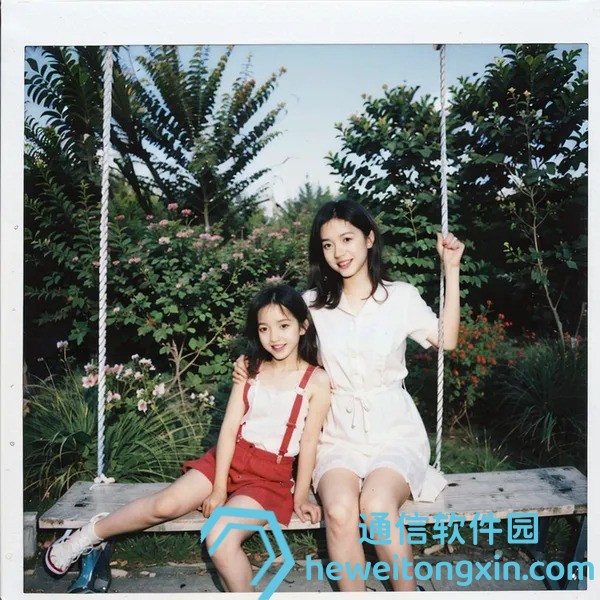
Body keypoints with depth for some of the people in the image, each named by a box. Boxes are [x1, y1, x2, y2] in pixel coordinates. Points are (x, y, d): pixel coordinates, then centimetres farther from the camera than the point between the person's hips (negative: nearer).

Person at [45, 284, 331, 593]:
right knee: (166, 504, -13)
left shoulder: (317, 380, -9)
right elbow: (229, 428, -4)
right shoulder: (249, 368, -1)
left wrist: (300, 497, -2)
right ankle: (91, 533, 11)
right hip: (230, 458, 3)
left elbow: (309, 442, -6)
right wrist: (218, 488, -7)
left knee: (220, 539, -25)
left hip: (271, 476, -3)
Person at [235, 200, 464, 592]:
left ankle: (409, 592, -4)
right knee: (339, 511, -29)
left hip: (395, 431, -1)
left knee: (377, 507, -30)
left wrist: (451, 270, -2)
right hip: (338, 435, 1)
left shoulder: (401, 296, 2)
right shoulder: (314, 303, 5)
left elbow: (447, 340, -1)